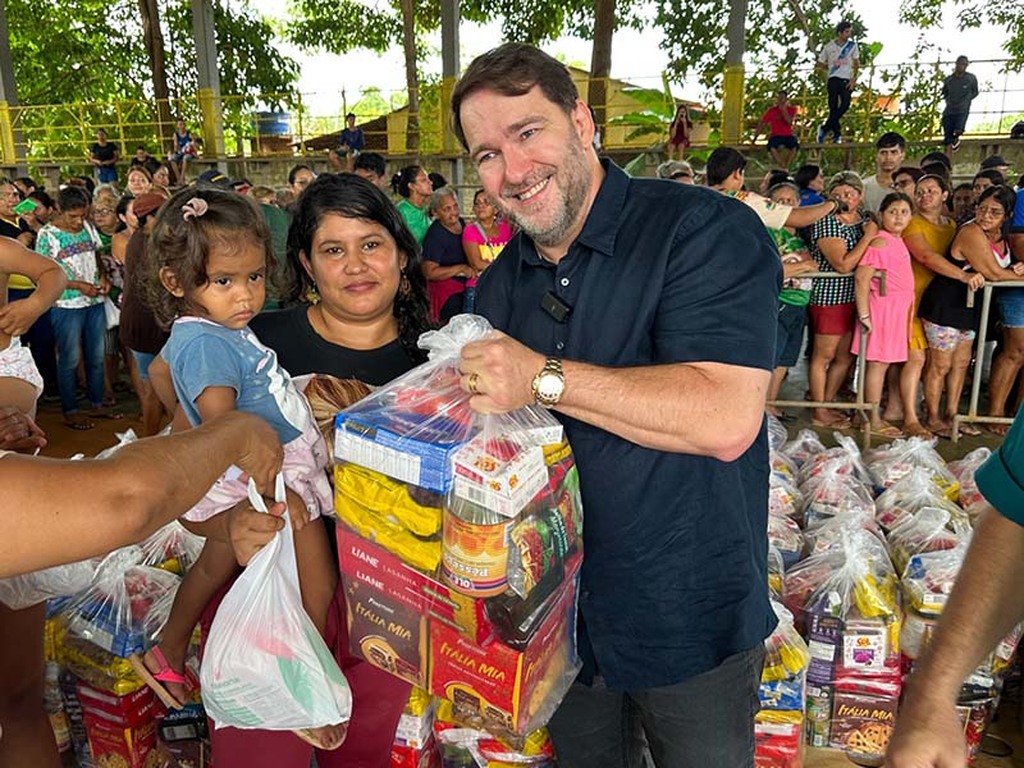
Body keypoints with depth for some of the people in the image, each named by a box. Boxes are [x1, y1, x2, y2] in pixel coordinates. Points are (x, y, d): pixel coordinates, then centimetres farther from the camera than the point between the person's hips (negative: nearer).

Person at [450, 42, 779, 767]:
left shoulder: (706, 230, -19)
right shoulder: (499, 284, 3)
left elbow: (726, 420, -30)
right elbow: (483, 405, 14)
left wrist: (544, 378, -30)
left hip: (690, 616, -5)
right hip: (557, 609, 6)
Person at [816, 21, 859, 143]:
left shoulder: (852, 46, 9)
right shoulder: (829, 46, 4)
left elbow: (857, 64, 10)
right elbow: (820, 64, 13)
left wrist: (854, 79, -2)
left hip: (847, 80, 1)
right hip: (834, 79, -1)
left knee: (845, 104, -17)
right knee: (833, 106, -10)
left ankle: (825, 128, -8)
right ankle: (836, 133, -1)